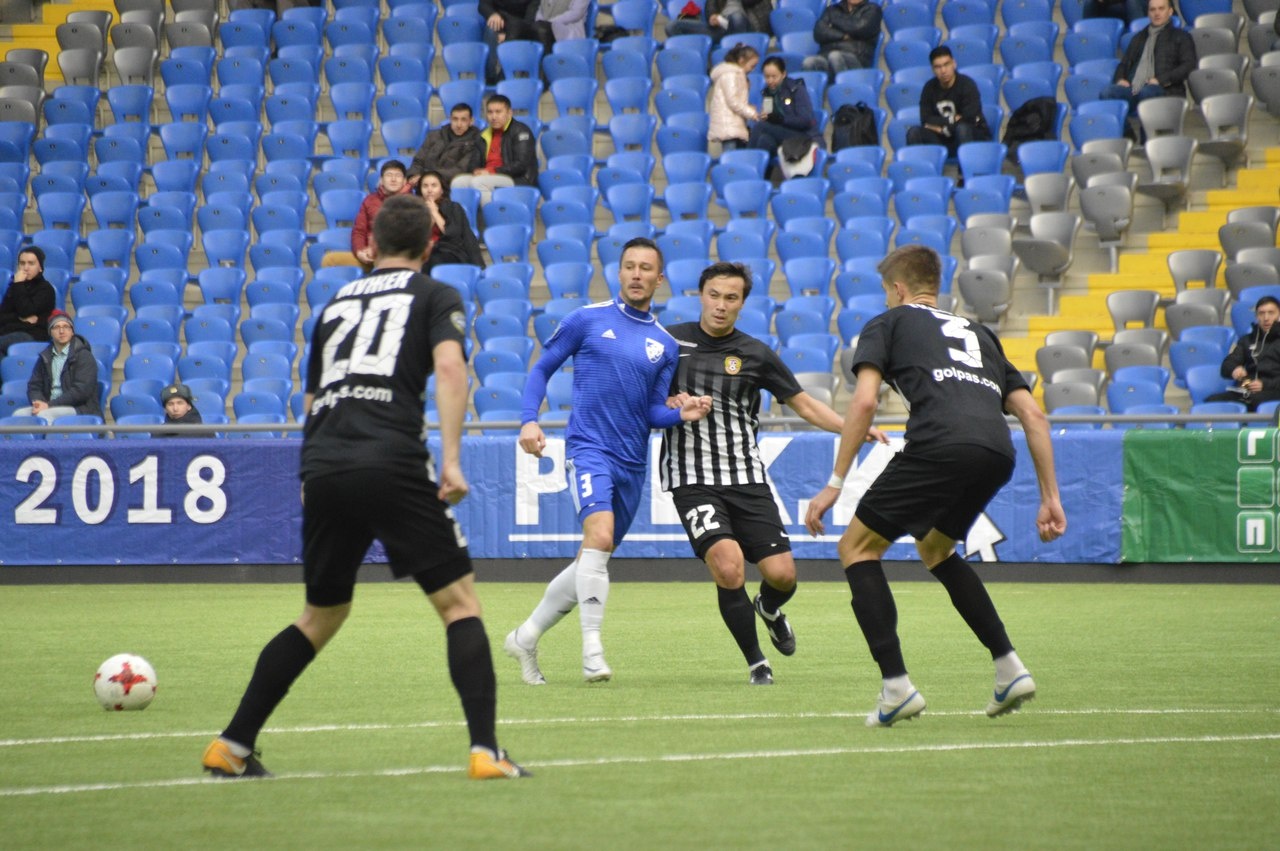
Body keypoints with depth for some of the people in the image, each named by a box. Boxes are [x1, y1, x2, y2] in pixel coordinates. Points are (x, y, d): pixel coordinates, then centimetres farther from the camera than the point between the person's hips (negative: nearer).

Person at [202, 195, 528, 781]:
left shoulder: (338, 302, 26)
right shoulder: (435, 296, 12)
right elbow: (449, 364, -8)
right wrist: (451, 457, -12)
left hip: (322, 468, 5)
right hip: (392, 463, -5)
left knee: (321, 615, 21)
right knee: (459, 601, 2)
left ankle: (231, 746, 19)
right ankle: (485, 751, -11)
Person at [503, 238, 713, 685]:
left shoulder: (664, 345, 11)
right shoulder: (587, 319, 1)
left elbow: (653, 412, 12)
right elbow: (542, 369, 6)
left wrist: (681, 413, -9)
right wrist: (529, 421, -8)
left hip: (632, 463, 5)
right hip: (588, 449, -5)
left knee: (591, 563, 10)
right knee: (600, 535, -27)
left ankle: (526, 637, 25)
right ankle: (592, 648, -25)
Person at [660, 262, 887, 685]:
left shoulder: (756, 354, 4)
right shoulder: (671, 341, 3)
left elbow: (805, 404, 10)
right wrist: (669, 404, -8)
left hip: (747, 479, 2)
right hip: (693, 479, -2)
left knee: (782, 573, -7)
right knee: (729, 567, -22)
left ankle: (769, 609, 33)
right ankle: (756, 663, -2)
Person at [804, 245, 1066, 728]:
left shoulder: (888, 324, 20)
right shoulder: (978, 334, 36)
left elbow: (864, 401, 4)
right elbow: (1032, 414, 26)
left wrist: (835, 484, 4)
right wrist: (1050, 497, 25)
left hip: (940, 446, -6)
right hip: (998, 453, 6)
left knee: (857, 548, 9)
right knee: (933, 548, 32)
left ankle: (897, 686, -4)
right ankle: (1010, 668, 22)